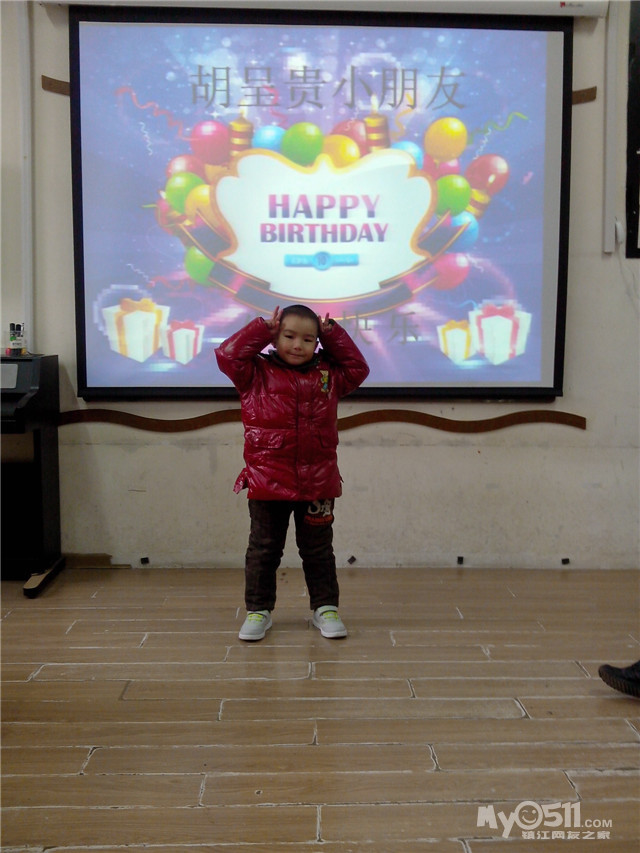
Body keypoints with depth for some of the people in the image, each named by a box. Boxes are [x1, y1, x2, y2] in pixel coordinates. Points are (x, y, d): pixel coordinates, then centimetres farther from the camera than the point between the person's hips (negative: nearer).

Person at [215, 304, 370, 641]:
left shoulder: (329, 375, 8)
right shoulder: (257, 373, -1)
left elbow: (358, 368, 13)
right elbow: (227, 355, -8)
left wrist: (333, 335, 6)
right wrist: (262, 329, -5)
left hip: (317, 483, 2)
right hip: (267, 481, -2)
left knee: (317, 550, 13)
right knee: (263, 548, 9)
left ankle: (325, 607, 25)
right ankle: (258, 610, 21)